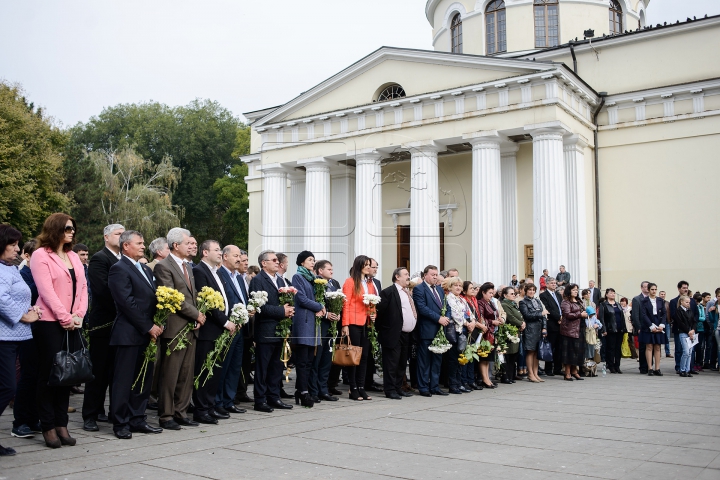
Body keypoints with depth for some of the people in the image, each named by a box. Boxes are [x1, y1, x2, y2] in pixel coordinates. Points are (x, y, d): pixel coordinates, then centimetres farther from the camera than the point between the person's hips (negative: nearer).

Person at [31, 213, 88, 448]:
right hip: (50, 323, -6)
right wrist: (65, 318, -14)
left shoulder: (74, 257, 15)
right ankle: (48, 427, 9)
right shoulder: (41, 255, -5)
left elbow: (82, 288, 11)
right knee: (49, 374, 1)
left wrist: (79, 316, -3)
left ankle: (61, 424, 15)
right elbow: (46, 290, -13)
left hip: (72, 324, 6)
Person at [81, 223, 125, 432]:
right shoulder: (99, 259, -9)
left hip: (120, 323, 7)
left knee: (110, 370, 13)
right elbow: (102, 290, -19)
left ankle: (99, 410, 23)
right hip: (103, 322, -7)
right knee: (98, 371, 0)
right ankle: (89, 416, 8)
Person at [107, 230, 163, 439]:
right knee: (123, 381, 0)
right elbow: (127, 303, -15)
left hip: (146, 334, 8)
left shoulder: (146, 269, 19)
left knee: (144, 379, 11)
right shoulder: (119, 269, -8)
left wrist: (156, 324, 3)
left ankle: (138, 419, 21)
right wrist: (149, 327, -14)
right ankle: (120, 423, 9)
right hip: (128, 334, -8)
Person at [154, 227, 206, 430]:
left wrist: (198, 316, 3)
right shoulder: (163, 266, -9)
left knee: (186, 375, 11)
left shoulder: (188, 267, 18)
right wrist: (196, 314, -12)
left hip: (191, 328, 8)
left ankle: (181, 412, 19)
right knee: (169, 375, 0)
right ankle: (165, 416, 8)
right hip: (174, 328, -8)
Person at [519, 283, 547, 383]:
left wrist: (544, 328, 2)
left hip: (540, 329, 6)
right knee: (530, 352, -4)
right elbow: (527, 315, -14)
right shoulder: (523, 302, -1)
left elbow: (544, 315, 14)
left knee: (537, 352, 7)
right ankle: (530, 374, 1)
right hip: (530, 330, -6)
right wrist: (540, 313, -11)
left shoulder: (538, 301, 19)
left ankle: (535, 374, 12)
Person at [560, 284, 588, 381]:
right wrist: (580, 315, -13)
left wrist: (586, 314, 7)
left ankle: (574, 371, 17)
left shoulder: (579, 301, 19)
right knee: (569, 351, -5)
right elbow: (568, 314, -17)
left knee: (578, 350, 7)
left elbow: (583, 311, 29)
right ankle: (567, 373, 1)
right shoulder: (565, 302, -6)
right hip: (569, 330, -8)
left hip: (579, 330, 8)